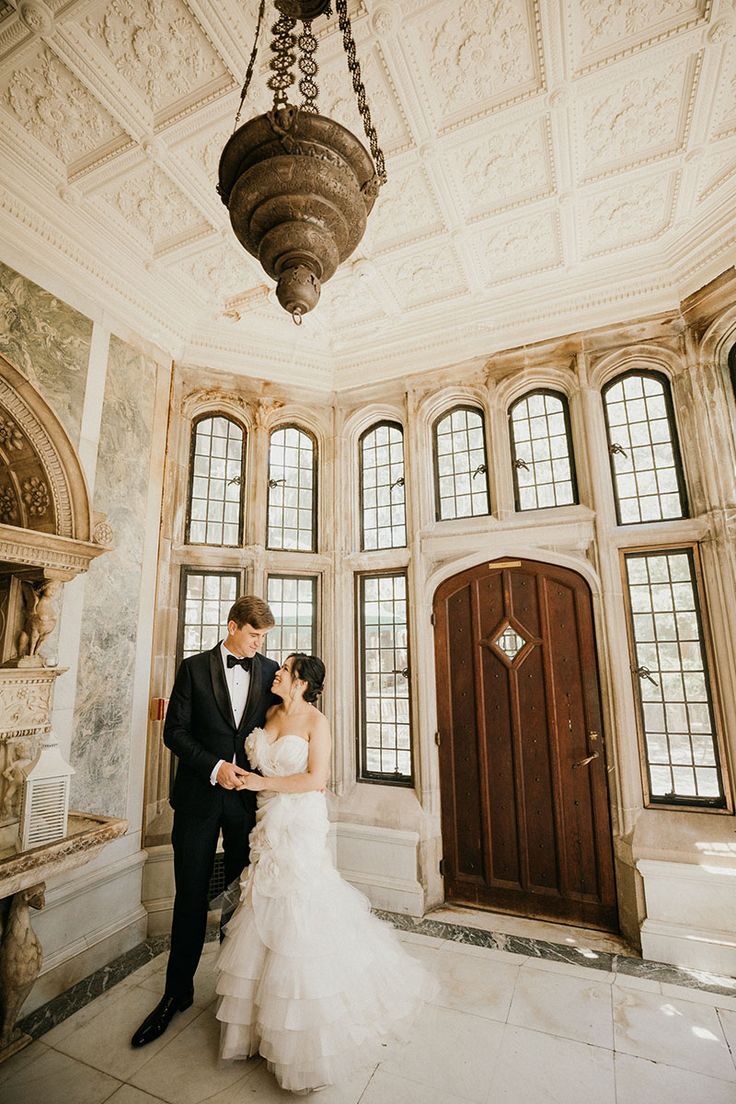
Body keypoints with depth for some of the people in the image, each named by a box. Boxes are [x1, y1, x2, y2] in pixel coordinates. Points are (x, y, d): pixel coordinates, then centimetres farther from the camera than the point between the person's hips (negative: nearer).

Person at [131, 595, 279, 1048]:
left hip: (248, 795, 1)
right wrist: (215, 767, -15)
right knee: (190, 897, 12)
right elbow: (175, 731, -4)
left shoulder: (270, 670, 1)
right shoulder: (194, 668, -3)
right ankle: (178, 991, 33)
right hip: (199, 796, -1)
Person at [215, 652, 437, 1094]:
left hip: (302, 826, -6)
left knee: (300, 913, 2)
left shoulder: (316, 721, -15)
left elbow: (317, 779, -19)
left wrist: (264, 783, -16)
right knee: (266, 913, 15)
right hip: (270, 824, 6)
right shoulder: (271, 714, 4)